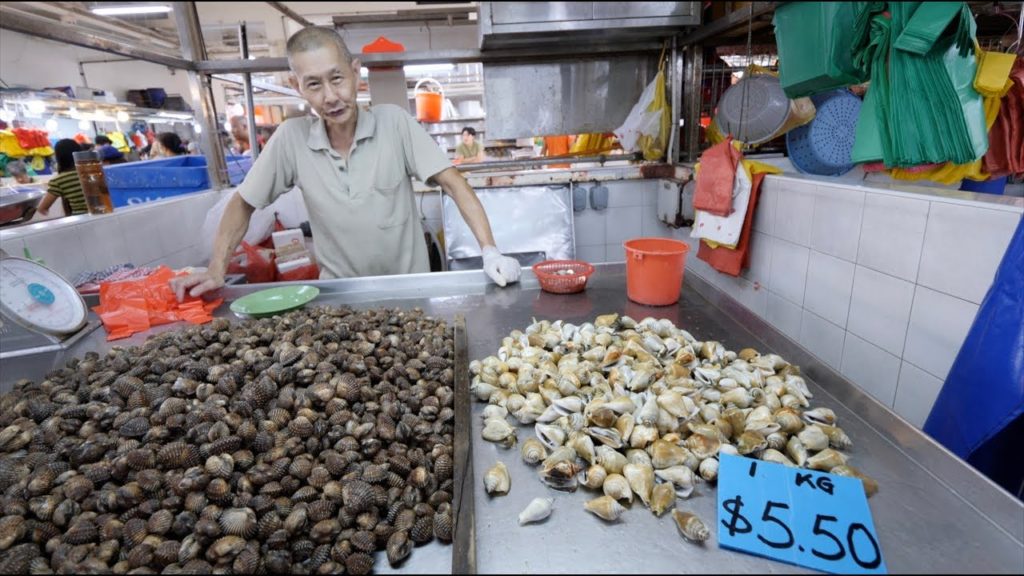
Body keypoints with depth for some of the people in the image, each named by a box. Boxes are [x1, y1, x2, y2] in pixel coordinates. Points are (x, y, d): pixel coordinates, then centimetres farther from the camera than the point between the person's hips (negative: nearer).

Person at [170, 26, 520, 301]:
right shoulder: (290, 138, -7)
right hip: (341, 293, 1)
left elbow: (452, 182, -14)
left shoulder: (394, 122, -11)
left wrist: (490, 251, -25)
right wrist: (217, 269, -5)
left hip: (409, 286, -1)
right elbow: (243, 203, 4)